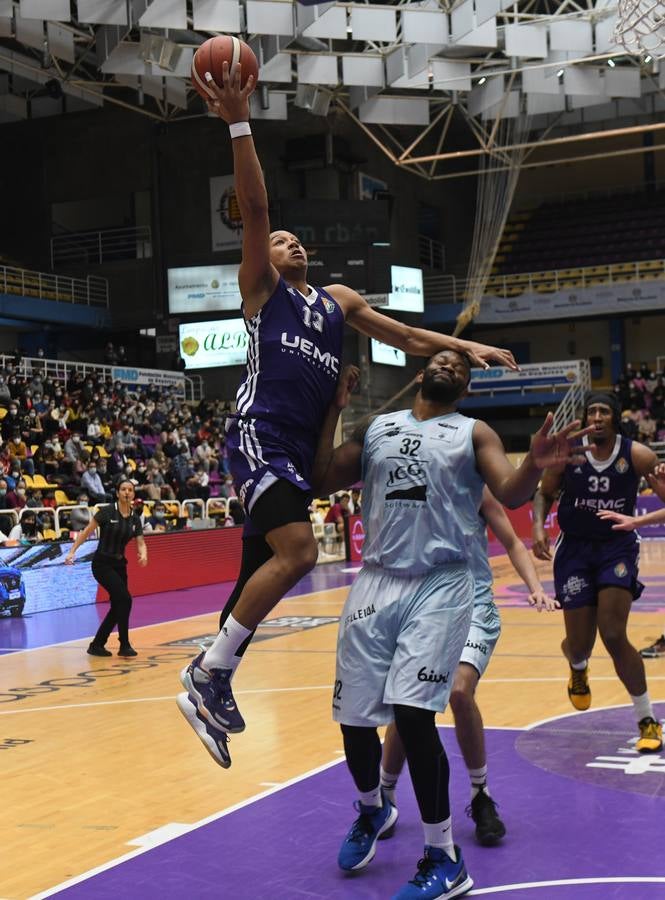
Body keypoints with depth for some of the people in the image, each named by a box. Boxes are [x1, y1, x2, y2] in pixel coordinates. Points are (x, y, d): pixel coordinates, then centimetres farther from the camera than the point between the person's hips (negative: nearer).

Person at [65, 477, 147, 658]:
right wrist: (72, 551, -16)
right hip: (102, 563, -7)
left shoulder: (135, 518, 4)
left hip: (119, 564, 7)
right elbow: (86, 532, -8)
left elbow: (140, 543, 3)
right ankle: (124, 645, -8)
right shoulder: (107, 511, -12)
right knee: (125, 599, -18)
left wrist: (143, 554, -19)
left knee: (117, 606, 6)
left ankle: (97, 645, 20)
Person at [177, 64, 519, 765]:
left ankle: (208, 678, 20)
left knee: (264, 567, 8)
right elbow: (253, 207, -5)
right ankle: (211, 674, -13)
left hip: (299, 446, 7)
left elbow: (407, 337, 28)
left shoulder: (339, 301, 25)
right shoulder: (261, 287, 8)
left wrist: (466, 347, 15)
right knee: (297, 553, -23)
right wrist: (239, 125, -14)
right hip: (260, 435, -7)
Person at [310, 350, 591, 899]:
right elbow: (322, 481, 9)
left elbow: (511, 493, -10)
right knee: (354, 717, 6)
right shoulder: (376, 428, 14)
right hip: (376, 582, 4)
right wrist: (333, 411, 3)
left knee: (412, 713, -17)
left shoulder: (474, 434, 6)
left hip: (441, 586, -3)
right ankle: (373, 811, 38)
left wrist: (535, 466, -32)